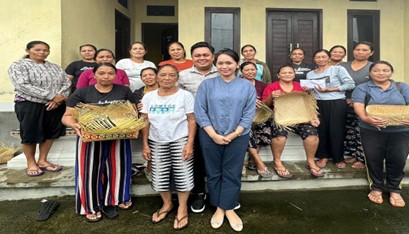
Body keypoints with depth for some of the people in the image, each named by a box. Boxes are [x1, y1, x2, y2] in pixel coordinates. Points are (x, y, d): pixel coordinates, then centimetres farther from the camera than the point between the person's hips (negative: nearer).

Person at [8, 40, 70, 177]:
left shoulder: (55, 67, 13)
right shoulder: (18, 66, -2)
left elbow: (67, 83, 3)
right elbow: (23, 86, -16)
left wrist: (58, 99, -16)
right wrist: (52, 96, -20)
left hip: (55, 106, 5)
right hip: (30, 105, -4)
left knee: (50, 133, 9)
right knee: (30, 135, 5)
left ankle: (42, 161, 26)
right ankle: (31, 163, 23)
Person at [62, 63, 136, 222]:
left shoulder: (124, 91, 4)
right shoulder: (81, 93, -1)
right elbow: (67, 116, -2)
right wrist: (74, 125, -24)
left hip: (118, 138, 2)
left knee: (117, 168, 11)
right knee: (91, 171, 5)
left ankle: (112, 200, 31)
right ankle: (92, 207, 21)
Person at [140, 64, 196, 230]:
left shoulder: (185, 95, -5)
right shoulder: (148, 97, 5)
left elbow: (192, 121, -6)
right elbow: (145, 123, 7)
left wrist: (189, 144, -13)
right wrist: (145, 145, 3)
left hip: (180, 140, -3)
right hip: (157, 142, 3)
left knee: (182, 175, 1)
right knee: (159, 176, 9)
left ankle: (182, 208, 22)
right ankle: (167, 204, 34)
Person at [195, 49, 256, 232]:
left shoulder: (247, 86, 3)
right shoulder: (207, 84, 1)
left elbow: (249, 114, -1)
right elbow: (199, 111, -4)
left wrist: (234, 134, -11)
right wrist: (213, 134, -12)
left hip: (238, 137, 0)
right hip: (210, 137, 1)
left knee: (232, 174, 8)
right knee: (213, 173, 10)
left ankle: (229, 209, 24)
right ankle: (218, 208, 27)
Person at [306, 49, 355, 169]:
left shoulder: (338, 69, -1)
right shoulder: (310, 74, 12)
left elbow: (351, 84, -8)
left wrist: (329, 89, -13)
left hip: (337, 103, -4)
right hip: (319, 104, 4)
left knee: (336, 131, 0)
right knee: (321, 130, 4)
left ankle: (339, 158, 14)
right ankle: (323, 156, 18)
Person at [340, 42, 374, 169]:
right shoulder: (342, 66, 9)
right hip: (346, 106, 3)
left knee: (362, 133, -4)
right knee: (349, 132, 9)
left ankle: (362, 158, 8)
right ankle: (353, 154, 23)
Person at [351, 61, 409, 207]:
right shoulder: (362, 88, 7)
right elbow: (358, 106, -7)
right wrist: (365, 118, -28)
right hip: (371, 131, -1)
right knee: (373, 159, -2)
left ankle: (394, 190, 16)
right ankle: (376, 188, 18)